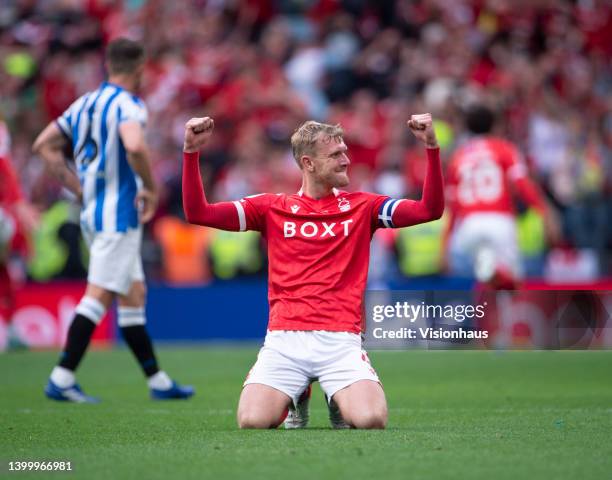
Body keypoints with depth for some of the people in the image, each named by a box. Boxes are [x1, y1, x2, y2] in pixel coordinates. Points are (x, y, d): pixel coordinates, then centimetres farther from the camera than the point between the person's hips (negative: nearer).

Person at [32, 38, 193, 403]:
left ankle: (158, 381, 17)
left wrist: (79, 187, 16)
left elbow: (44, 145, 17)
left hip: (93, 210, 9)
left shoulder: (86, 103, 13)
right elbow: (135, 146, -32)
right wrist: (152, 189, -17)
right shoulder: (128, 104, -12)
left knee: (135, 295, 12)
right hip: (119, 212, -9)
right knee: (100, 296, -9)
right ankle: (61, 379, -12)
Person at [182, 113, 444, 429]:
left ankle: (339, 403, 13)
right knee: (252, 422, -23)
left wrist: (431, 147, -9)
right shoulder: (272, 208, 11)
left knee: (371, 420, -26)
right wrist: (192, 152, -4)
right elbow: (197, 213, 7)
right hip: (284, 341, 0)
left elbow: (430, 210, 2)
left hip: (341, 341, 0)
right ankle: (295, 399, 14)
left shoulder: (362, 207, 11)